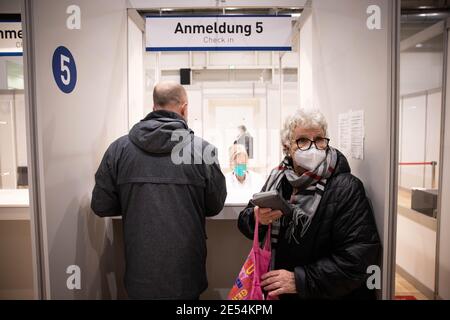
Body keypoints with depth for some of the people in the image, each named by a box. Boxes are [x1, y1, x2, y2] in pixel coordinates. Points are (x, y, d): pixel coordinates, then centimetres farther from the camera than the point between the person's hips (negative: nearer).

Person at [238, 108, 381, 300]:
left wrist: (300, 280, -26)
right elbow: (244, 222, 1)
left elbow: (359, 258, -25)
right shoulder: (279, 178, -4)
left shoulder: (346, 188, -20)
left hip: (328, 294, -4)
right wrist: (257, 219, -21)